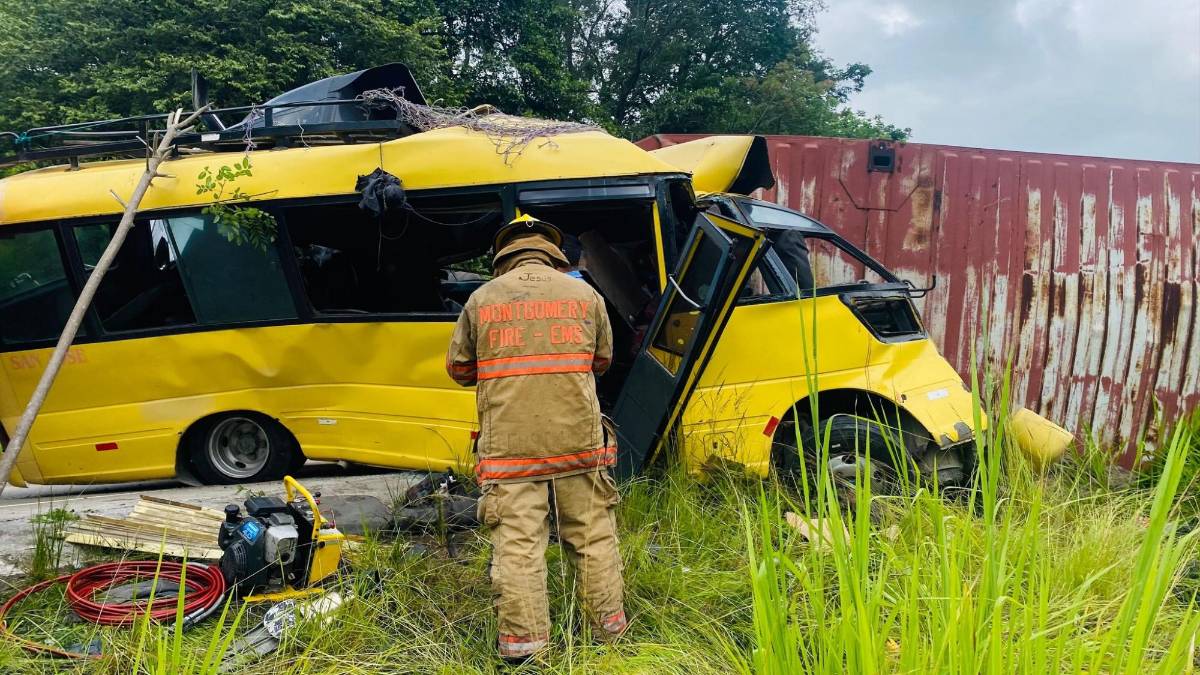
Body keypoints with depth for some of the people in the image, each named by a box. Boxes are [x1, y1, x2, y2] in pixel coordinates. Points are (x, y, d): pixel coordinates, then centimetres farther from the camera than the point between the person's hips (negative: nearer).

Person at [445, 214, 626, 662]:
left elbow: (459, 369, 9)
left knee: (517, 542, 4)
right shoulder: (584, 294, 4)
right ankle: (608, 624, 26)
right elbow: (602, 361, 15)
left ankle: (522, 639, 7)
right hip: (578, 439, 1)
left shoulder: (482, 299, 2)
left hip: (509, 444, -1)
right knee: (592, 535, 14)